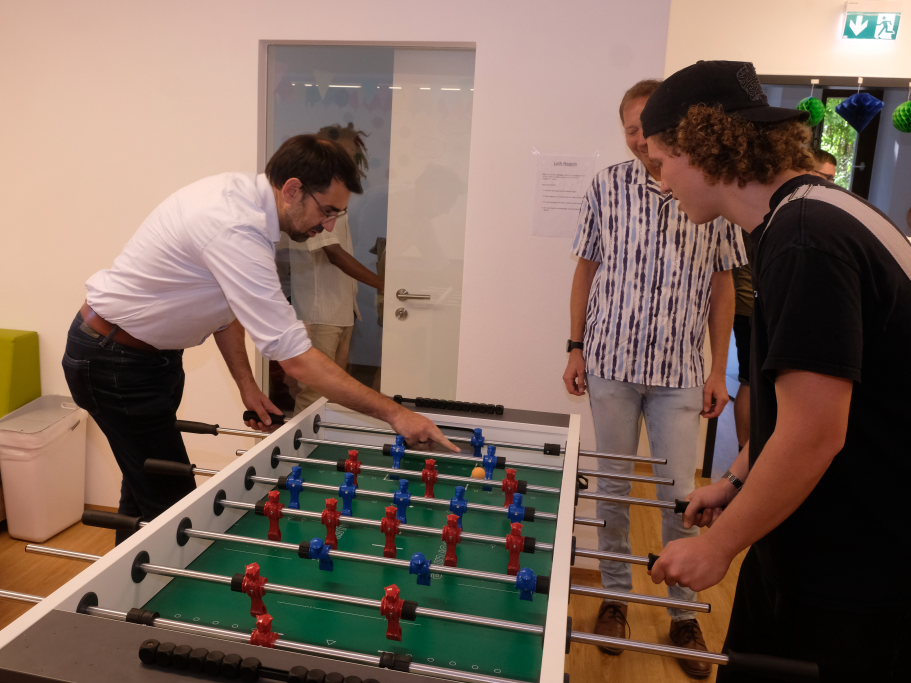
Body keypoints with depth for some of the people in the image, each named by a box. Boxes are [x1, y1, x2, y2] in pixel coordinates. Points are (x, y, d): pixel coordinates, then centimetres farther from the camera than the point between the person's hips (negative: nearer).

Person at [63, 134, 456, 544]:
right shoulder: (237, 232, -33)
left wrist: (246, 384, 2)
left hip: (150, 352, 9)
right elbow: (295, 357, -36)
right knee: (172, 500, -2)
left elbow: (223, 301, 7)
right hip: (114, 361, -9)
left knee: (146, 487, 20)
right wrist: (394, 413, -32)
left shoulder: (238, 192, -4)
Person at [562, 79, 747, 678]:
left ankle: (685, 612, 25)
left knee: (681, 494, 6)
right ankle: (616, 595, 30)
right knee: (614, 486, 11)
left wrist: (719, 369, 2)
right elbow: (587, 269, 5)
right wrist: (575, 348, 2)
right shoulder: (608, 186, 0)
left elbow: (722, 286, 4)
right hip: (611, 361, 1)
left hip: (679, 370, 0)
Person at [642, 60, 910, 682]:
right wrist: (738, 478, 14)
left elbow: (813, 436, -27)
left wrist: (717, 547, -15)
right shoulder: (805, 217, 7)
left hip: (852, 580, -9)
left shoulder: (807, 239, -24)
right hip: (804, 548, 9)